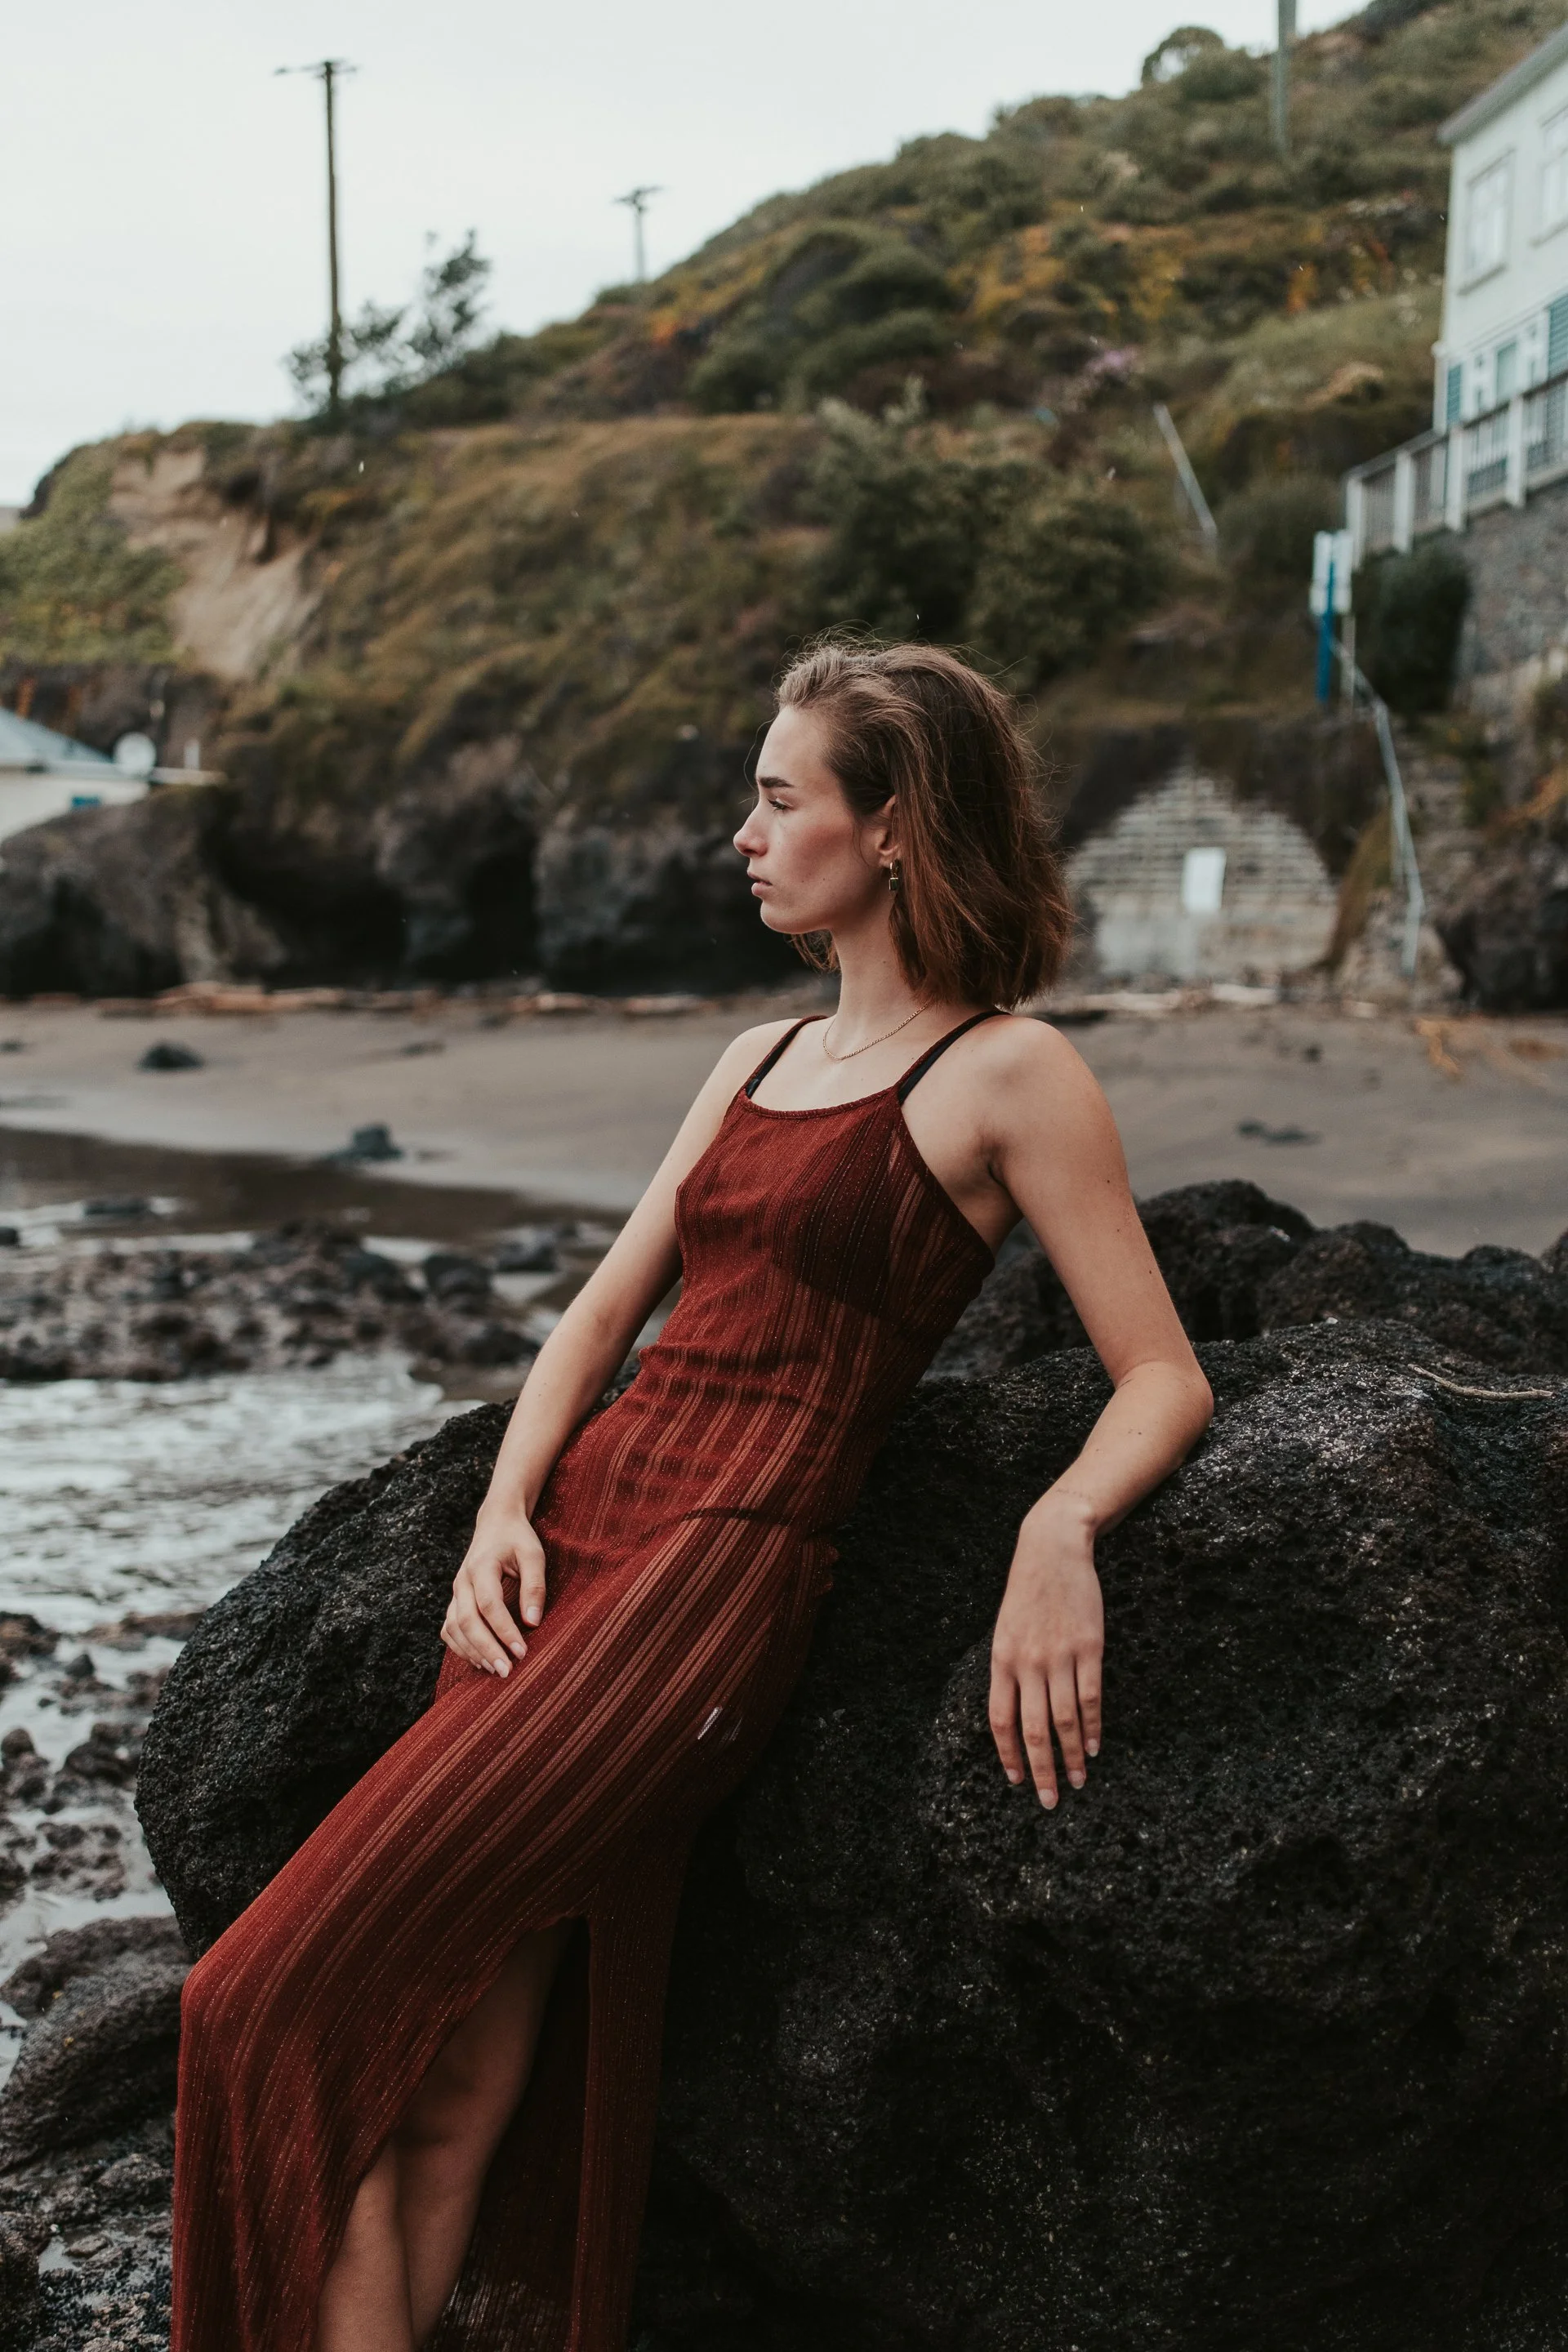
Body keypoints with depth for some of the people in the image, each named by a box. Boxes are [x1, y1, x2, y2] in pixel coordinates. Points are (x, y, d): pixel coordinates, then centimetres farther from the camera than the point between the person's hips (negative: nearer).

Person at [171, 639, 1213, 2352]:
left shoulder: (1005, 1073, -1)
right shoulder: (761, 1059, 20)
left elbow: (1164, 1377, -5)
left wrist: (1061, 1526, -25)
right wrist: (507, 1508, 2)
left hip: (726, 1569, -7)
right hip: (580, 1524, 7)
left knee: (297, 2000, -14)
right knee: (462, 2076, -2)